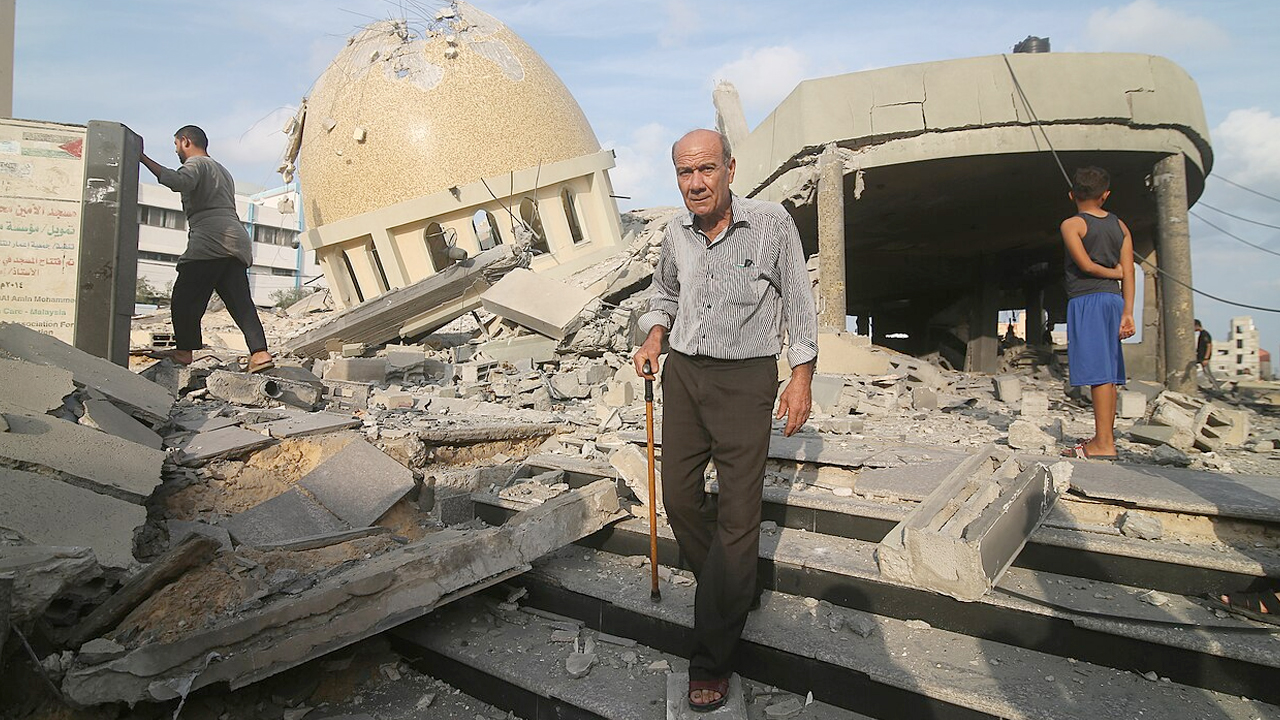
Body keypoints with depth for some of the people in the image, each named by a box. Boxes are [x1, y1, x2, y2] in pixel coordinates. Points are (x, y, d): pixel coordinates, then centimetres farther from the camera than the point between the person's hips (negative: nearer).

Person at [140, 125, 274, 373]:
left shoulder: (196, 163, 4)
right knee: (241, 302, -2)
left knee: (185, 297, 1)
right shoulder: (222, 170, 33)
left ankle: (184, 351, 5)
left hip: (210, 241, -8)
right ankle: (260, 353, -14)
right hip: (237, 241, 8)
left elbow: (178, 181, -19)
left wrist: (144, 159, -15)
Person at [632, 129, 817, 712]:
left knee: (736, 515, -4)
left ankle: (711, 663, 9)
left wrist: (802, 379, -4)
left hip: (746, 379, -5)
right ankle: (736, 591, 36)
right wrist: (655, 336, 6)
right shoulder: (676, 233, 4)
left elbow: (798, 303, -2)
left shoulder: (771, 223, -9)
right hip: (683, 374, 5)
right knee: (679, 498, 9)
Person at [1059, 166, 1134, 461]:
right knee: (1107, 372, 10)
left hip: (1086, 301, -7)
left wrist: (1114, 272, 6)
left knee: (1098, 372, -10)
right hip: (1114, 298, 7)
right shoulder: (1120, 226, 14)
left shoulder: (1072, 224, -3)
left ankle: (1103, 444, -12)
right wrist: (1127, 313, 5)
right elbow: (1128, 273, 7)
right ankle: (1105, 438, 17)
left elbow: (1086, 265, -13)